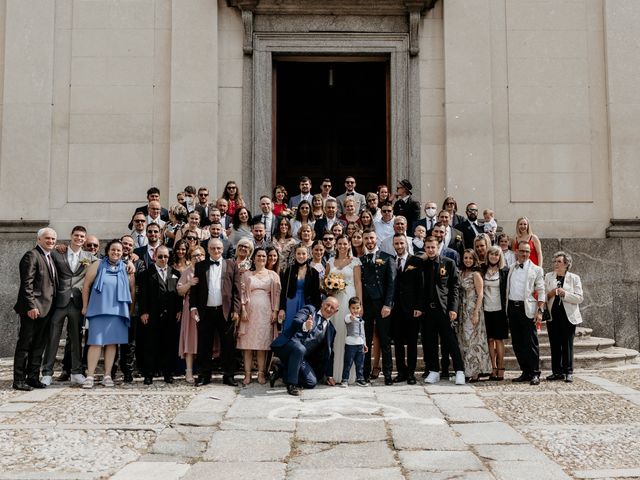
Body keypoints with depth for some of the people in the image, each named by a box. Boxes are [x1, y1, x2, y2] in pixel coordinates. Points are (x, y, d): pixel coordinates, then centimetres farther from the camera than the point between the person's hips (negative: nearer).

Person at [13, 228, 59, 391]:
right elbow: (26, 284, -15)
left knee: (39, 345, 11)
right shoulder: (31, 256, -9)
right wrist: (31, 306, -21)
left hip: (46, 309, 8)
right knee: (25, 345, -1)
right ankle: (19, 380, 4)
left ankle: (33, 377, 18)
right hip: (33, 308, -8)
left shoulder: (50, 257, 18)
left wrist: (52, 306, 13)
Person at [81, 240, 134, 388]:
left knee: (112, 343, 4)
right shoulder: (98, 265, 4)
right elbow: (86, 285, 5)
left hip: (118, 311, 2)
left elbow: (132, 289, 11)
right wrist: (85, 306, 3)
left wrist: (131, 308, 8)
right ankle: (90, 376, -3)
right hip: (99, 309, -2)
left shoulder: (126, 269, 8)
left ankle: (107, 375, 10)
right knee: (96, 343, -6)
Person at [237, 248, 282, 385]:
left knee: (263, 343, -1)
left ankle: (261, 373, 3)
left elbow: (277, 294, 6)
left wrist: (275, 311, -4)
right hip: (249, 311, 0)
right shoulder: (247, 275, 12)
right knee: (247, 343, -3)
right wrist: (243, 310, -6)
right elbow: (242, 293, 5)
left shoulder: (273, 275, 11)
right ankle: (247, 374, 0)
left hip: (265, 312, 0)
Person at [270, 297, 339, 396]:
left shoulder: (330, 329, 17)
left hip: (301, 356, 6)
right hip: (286, 345, -6)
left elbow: (327, 353, 22)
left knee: (311, 382, -11)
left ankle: (282, 371, 10)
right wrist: (304, 326, -39)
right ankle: (291, 385, -24)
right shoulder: (309, 310, 4)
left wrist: (329, 375, 19)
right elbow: (296, 321, -16)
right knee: (299, 348, -38)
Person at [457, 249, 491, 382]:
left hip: (473, 310, -6)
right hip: (463, 311, 6)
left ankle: (475, 372, 2)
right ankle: (467, 371, 12)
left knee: (472, 340, -4)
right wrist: (457, 311, 4)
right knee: (463, 340, 6)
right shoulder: (461, 273, 11)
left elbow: (480, 295, -11)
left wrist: (476, 313, -17)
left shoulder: (476, 274, -7)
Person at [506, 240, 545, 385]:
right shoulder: (511, 269, 14)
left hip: (527, 308, -4)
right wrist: (507, 308, 8)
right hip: (512, 307, 5)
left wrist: (540, 311, -10)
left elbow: (541, 292, -1)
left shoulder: (536, 269, 2)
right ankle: (525, 372, 16)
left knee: (531, 343, -5)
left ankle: (535, 374, 2)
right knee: (517, 343, 7)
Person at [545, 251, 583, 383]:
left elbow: (579, 298, -5)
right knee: (555, 345, 5)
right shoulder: (548, 277, 10)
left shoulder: (574, 278, 3)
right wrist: (550, 294, -12)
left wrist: (564, 293, -16)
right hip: (552, 315, 3)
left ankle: (568, 372, 5)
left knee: (567, 344, -1)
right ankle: (557, 371, 12)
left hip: (568, 316, -3)